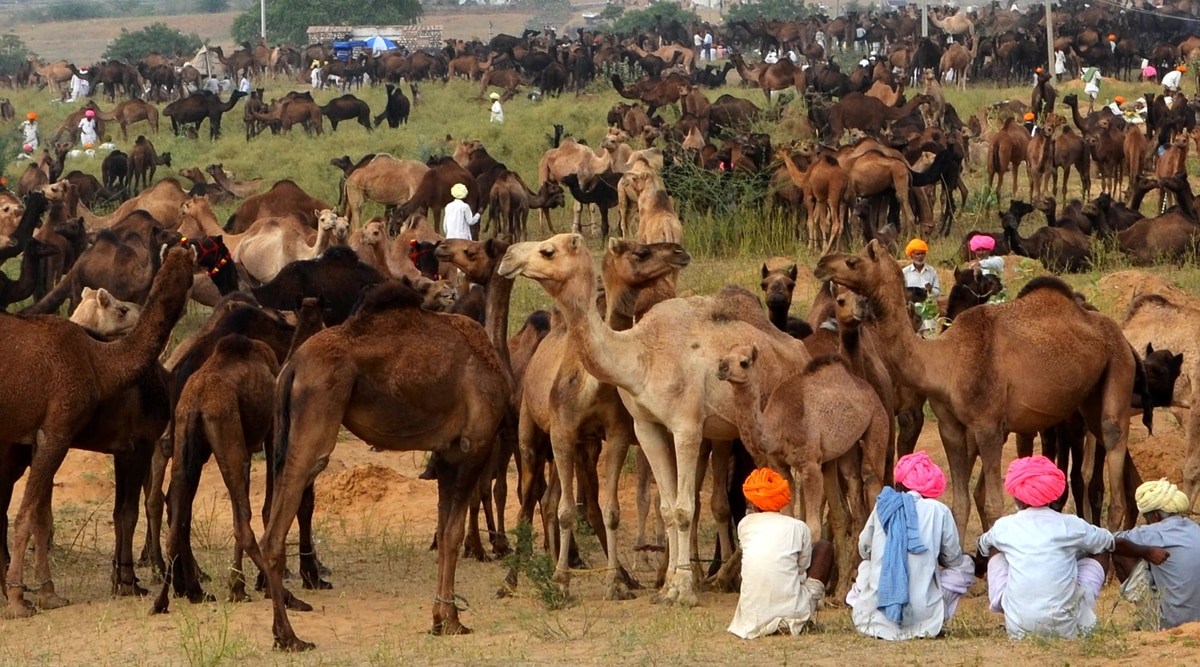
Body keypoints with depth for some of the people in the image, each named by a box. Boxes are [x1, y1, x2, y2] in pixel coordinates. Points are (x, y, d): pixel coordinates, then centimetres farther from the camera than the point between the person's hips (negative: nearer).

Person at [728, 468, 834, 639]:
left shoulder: (744, 525, 9)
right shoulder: (798, 527, 2)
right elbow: (803, 570, 11)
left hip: (753, 619, 4)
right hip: (791, 615, -4)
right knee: (824, 548, 19)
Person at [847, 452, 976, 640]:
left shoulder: (883, 506, 3)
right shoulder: (938, 511, -3)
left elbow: (864, 549, 15)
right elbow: (953, 559, 8)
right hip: (921, 617, -3)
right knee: (965, 566, 21)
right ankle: (934, 622, 11)